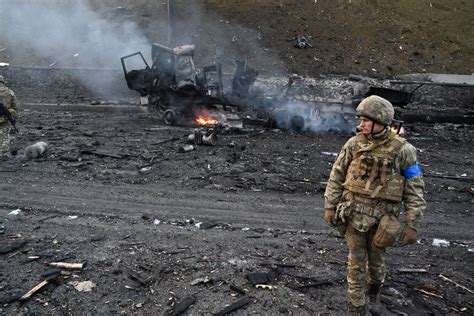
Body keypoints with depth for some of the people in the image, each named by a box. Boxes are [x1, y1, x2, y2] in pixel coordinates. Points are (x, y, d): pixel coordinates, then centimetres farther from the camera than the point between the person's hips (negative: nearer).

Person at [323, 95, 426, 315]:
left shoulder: (402, 150, -11)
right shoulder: (354, 144, -6)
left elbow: (414, 190, -7)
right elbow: (336, 178, 1)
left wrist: (412, 225, -10)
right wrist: (330, 207, 0)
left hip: (382, 218, -1)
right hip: (354, 214, 1)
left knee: (376, 261, 18)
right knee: (356, 262, 9)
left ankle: (373, 292, 48)